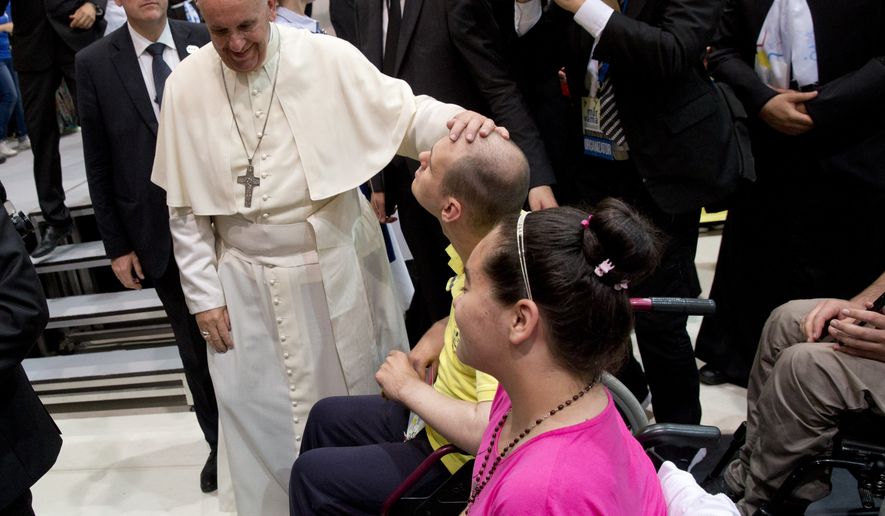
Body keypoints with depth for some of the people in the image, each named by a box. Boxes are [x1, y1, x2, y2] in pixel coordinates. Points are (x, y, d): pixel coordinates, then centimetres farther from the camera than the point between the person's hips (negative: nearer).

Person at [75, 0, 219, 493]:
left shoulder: (205, 41, -3)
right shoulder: (95, 63, -3)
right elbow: (98, 163, 1)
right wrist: (117, 245, 0)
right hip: (158, 233, 0)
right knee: (194, 346, 13)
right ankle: (219, 442, 31)